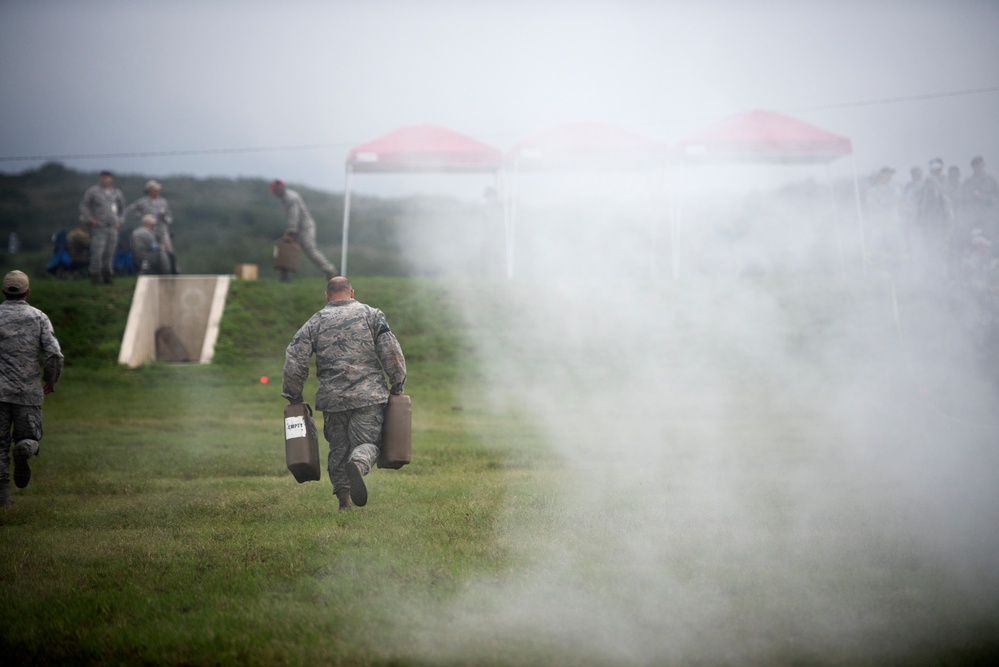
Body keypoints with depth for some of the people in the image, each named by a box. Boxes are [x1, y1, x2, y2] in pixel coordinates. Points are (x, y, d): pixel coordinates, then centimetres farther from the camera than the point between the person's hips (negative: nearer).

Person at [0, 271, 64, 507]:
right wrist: (51, 381, 10)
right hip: (28, 391, 0)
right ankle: (23, 451, -24)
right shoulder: (39, 317, 1)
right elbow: (54, 355, -8)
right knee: (29, 440, 12)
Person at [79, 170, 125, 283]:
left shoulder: (117, 193, 14)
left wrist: (120, 221, 11)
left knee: (109, 253, 3)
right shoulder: (93, 191, 3)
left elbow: (122, 209, 26)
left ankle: (107, 274, 12)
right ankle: (95, 274, -3)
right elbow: (83, 206, 5)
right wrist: (91, 219, -7)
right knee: (97, 252, -12)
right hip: (98, 227, -4)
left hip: (113, 227, 4)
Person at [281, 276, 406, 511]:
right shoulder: (371, 315, 5)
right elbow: (391, 353, -2)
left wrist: (293, 396, 13)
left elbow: (294, 361, 3)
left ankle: (343, 496, 6)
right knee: (367, 442, 0)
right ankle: (358, 464, -33)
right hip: (368, 395, -2)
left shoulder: (314, 323, 8)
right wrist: (397, 385, 8)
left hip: (332, 399, 2)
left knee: (338, 448, 13)